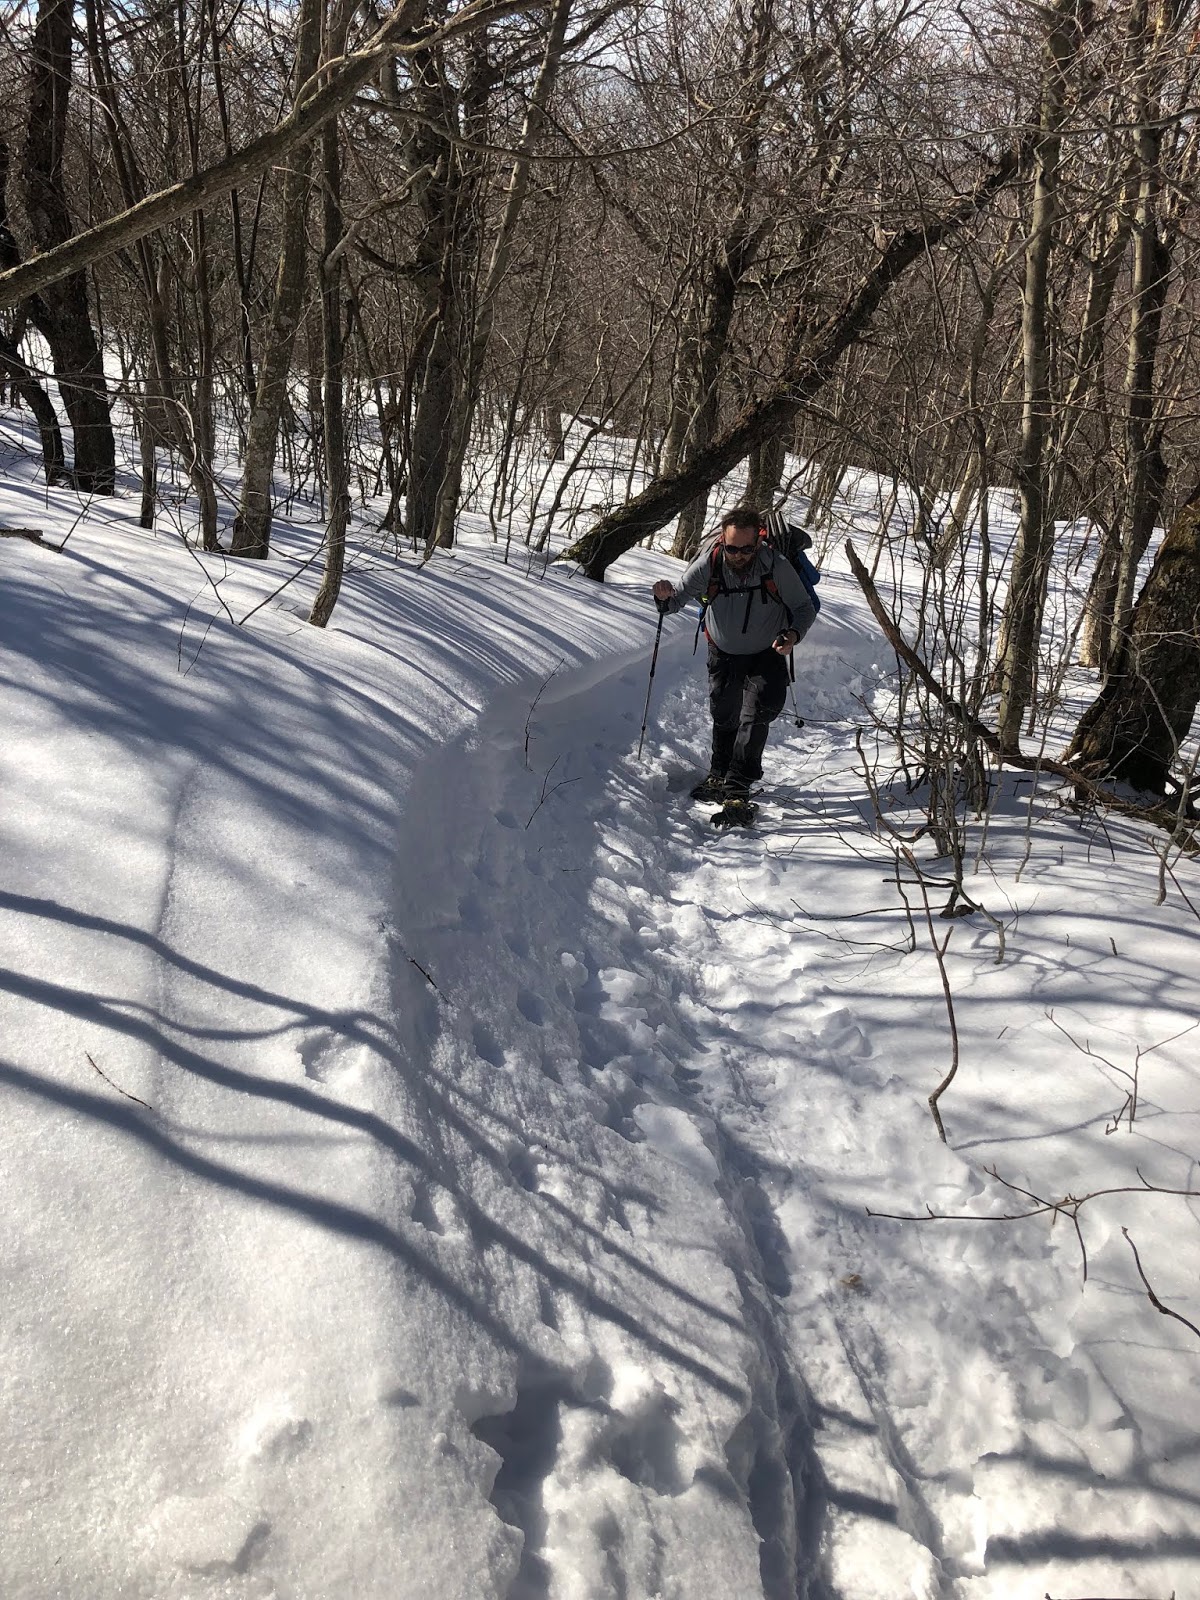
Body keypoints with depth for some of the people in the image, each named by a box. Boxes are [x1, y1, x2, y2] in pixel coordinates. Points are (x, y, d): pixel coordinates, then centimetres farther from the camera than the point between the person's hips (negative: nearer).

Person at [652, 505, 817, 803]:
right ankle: (719, 774, 33)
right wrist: (666, 595, -38)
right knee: (724, 716, 13)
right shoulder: (709, 564, -24)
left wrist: (794, 634, -33)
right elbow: (680, 596, -13)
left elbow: (805, 608, -13)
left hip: (766, 655, -2)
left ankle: (737, 785, -11)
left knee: (757, 713, -16)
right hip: (723, 654, 2)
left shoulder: (777, 567, -26)